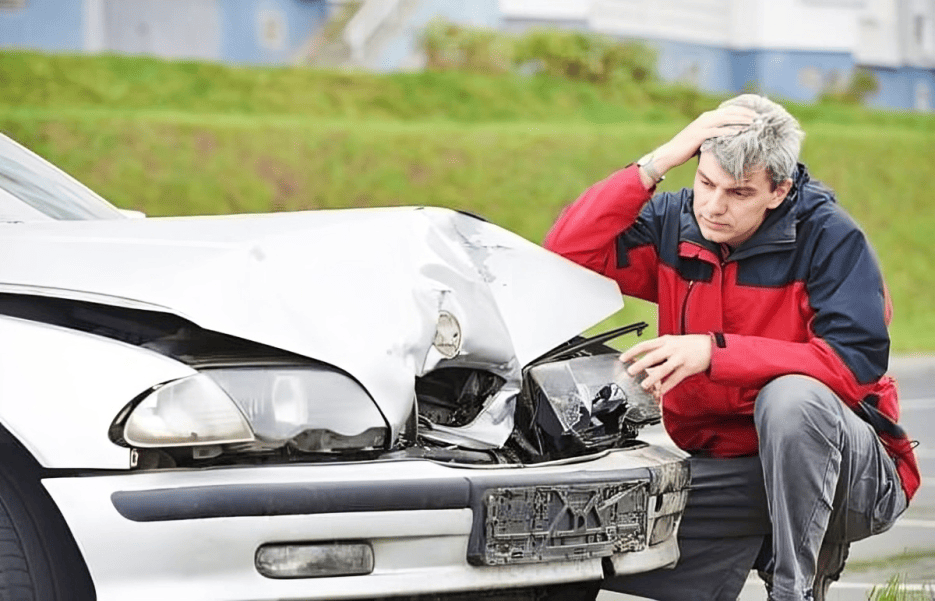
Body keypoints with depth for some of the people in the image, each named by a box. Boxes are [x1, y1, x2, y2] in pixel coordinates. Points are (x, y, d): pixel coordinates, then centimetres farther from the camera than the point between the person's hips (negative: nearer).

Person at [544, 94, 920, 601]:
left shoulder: (830, 237, -13)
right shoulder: (673, 223, 0)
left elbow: (857, 363, -24)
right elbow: (567, 254, -13)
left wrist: (715, 351, -30)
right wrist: (658, 163, -20)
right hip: (718, 467, 5)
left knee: (791, 396, -37)